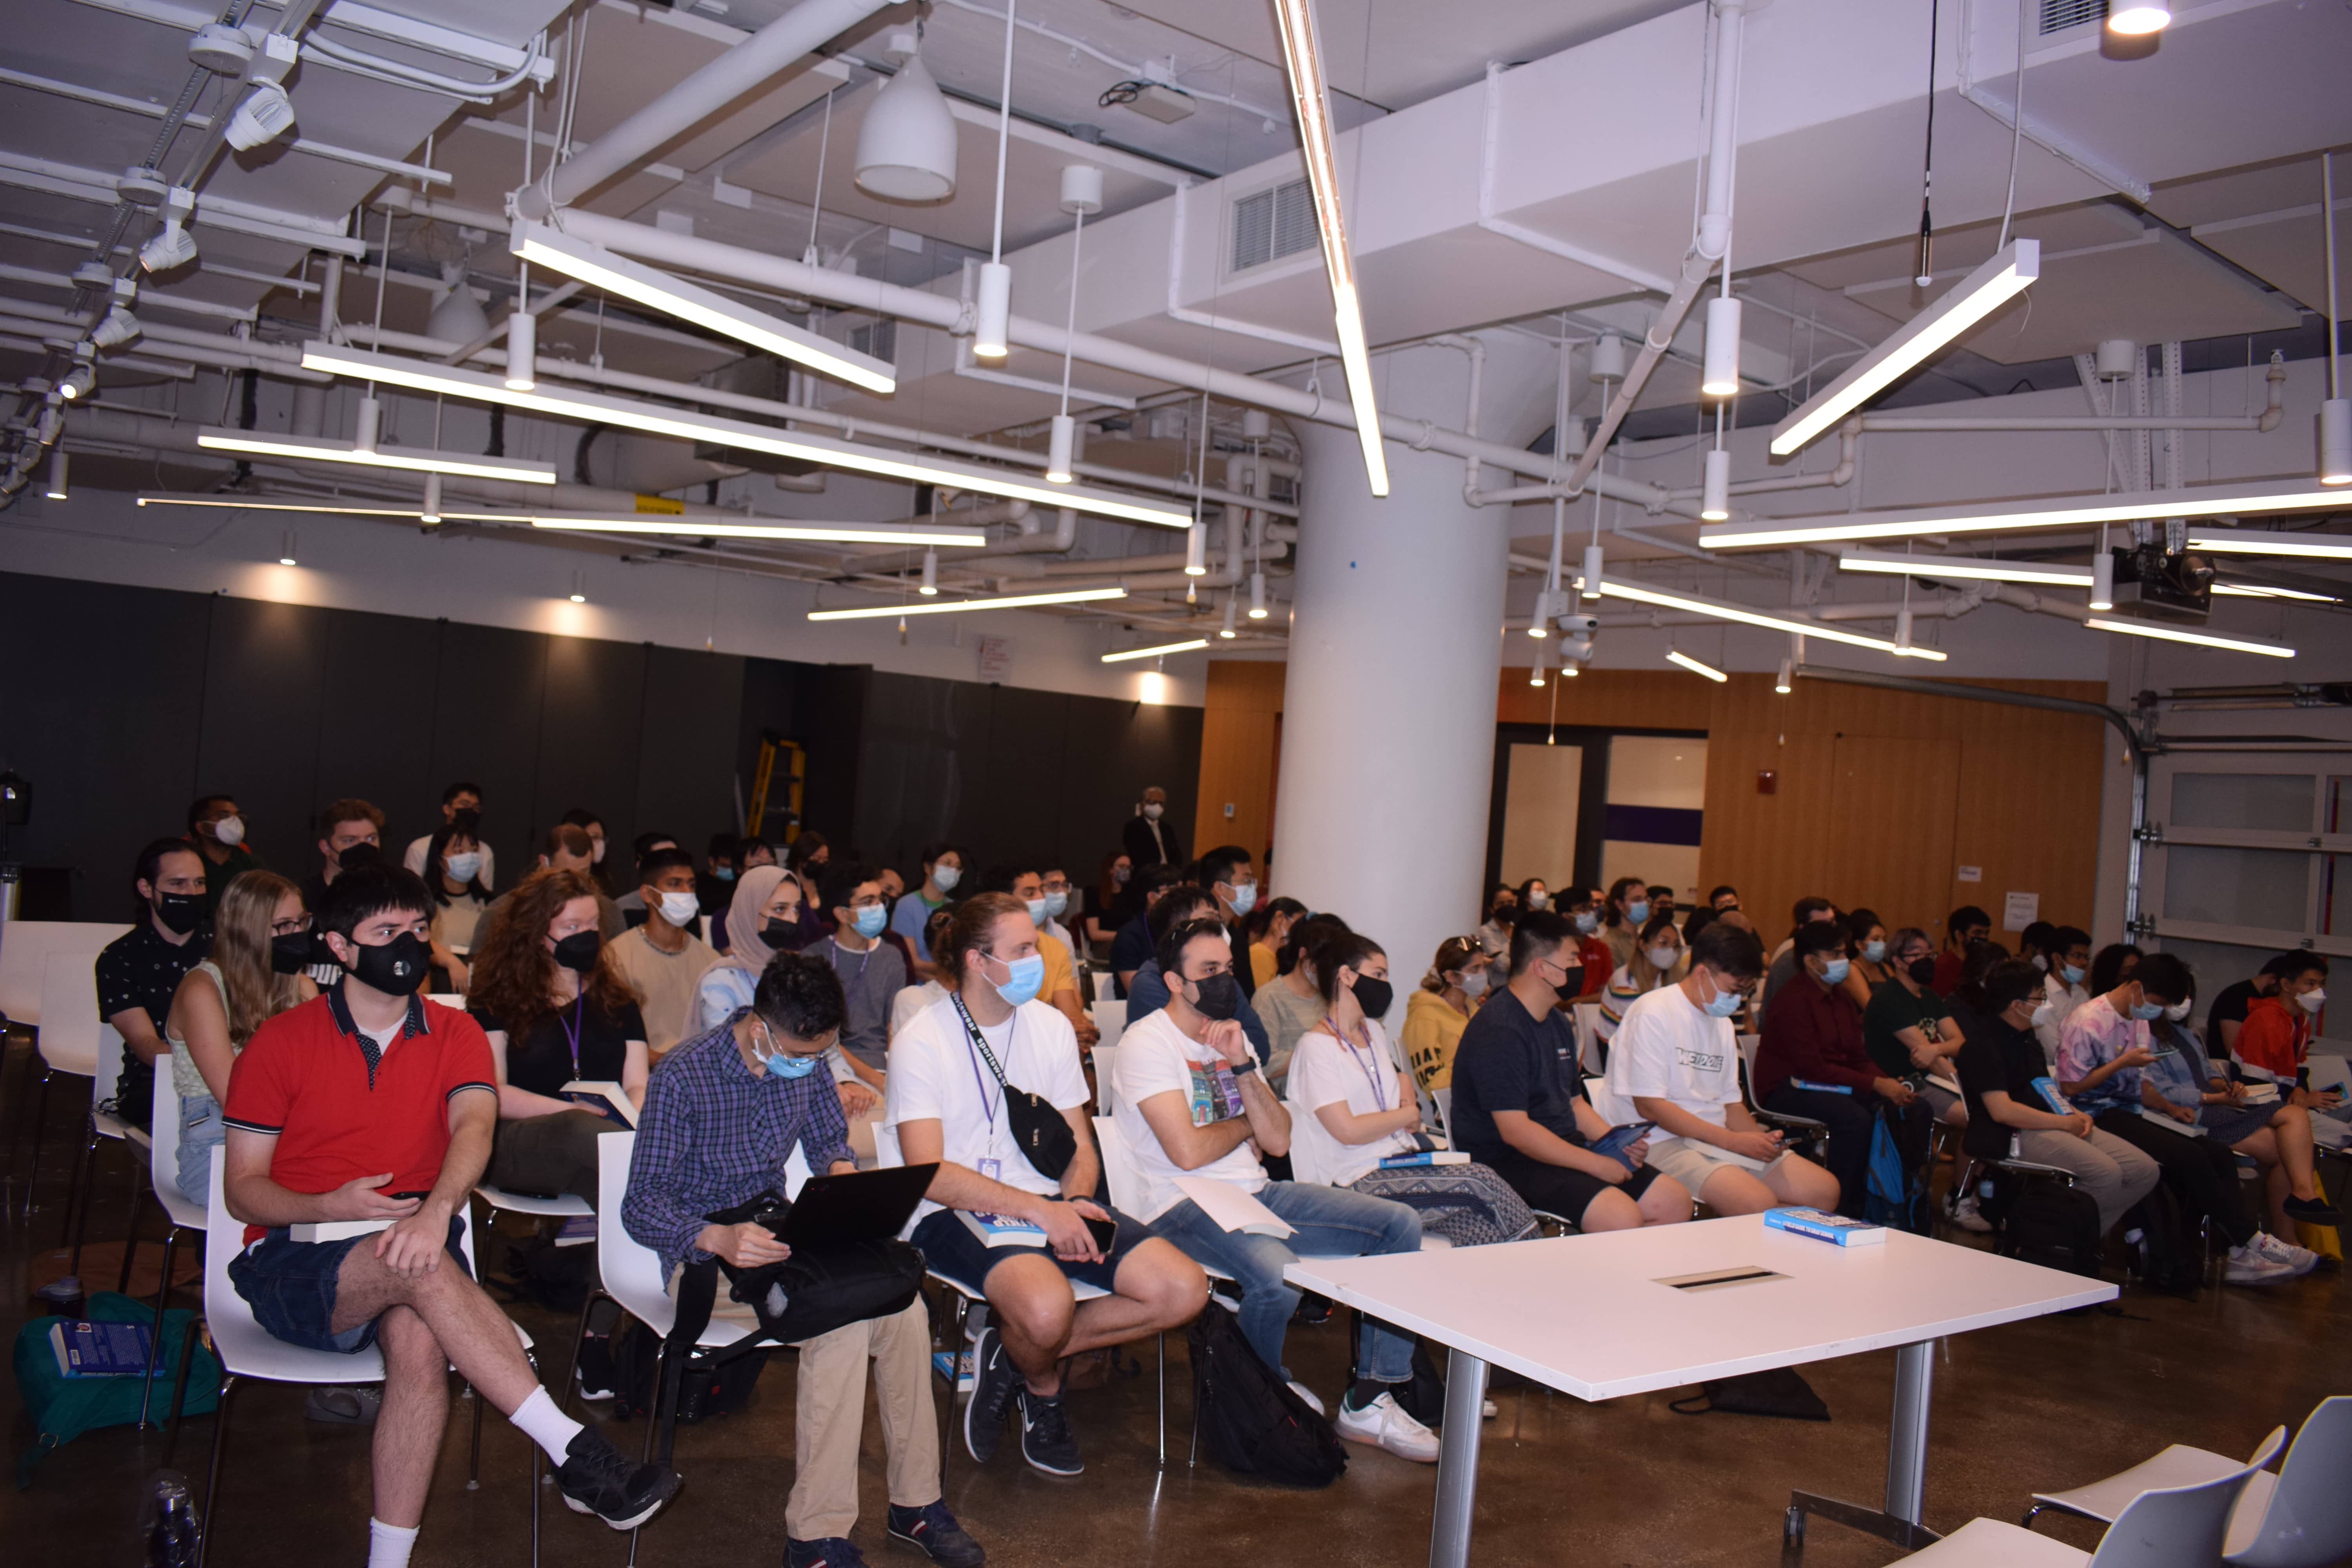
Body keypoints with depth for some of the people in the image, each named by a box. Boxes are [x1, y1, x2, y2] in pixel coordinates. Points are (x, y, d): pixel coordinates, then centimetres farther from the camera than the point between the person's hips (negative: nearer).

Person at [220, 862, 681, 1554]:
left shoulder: (455, 1034, 9)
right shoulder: (280, 1044, 5)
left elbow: (473, 1126, -11)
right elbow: (241, 1189, 3)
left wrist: (437, 1208, -33)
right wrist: (330, 1207, -18)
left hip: (411, 1250, 2)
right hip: (294, 1263, -2)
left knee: (421, 1337, -33)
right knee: (421, 1269, -34)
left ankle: (389, 1556, -26)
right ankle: (574, 1451, -38)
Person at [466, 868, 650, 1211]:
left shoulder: (615, 999, 22)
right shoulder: (497, 999, 13)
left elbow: (637, 1085, 13)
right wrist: (569, 1111, -14)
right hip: (515, 1140, -3)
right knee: (579, 1130, -40)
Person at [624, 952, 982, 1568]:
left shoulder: (807, 1062, 1)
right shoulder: (684, 1076, -17)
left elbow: (828, 1139, 18)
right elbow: (640, 1206, -16)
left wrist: (841, 1170, -6)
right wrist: (718, 1238, -34)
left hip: (779, 1235, 6)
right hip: (705, 1256, -5)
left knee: (904, 1306, -22)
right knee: (841, 1320, -31)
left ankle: (916, 1502, -8)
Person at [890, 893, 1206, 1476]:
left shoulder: (1051, 1026, 9)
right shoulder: (923, 1041, -8)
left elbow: (1080, 1144, 14)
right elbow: (930, 1174, -16)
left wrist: (1077, 1201, -10)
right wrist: (1039, 1210, -23)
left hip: (1050, 1203, 6)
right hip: (958, 1212, -6)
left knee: (1185, 1289, -14)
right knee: (1047, 1304, -37)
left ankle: (1013, 1354, 1)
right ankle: (1043, 1388, 2)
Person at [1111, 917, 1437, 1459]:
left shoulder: (1232, 1037, 16)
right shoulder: (1147, 1042, -8)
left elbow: (1278, 1140, 7)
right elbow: (1187, 1151, -18)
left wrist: (1243, 1067, -6)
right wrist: (1245, 1124, 1)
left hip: (1256, 1193, 8)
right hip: (1185, 1208, -8)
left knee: (1401, 1224, -5)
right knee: (1278, 1277, -37)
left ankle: (1369, 1401, -2)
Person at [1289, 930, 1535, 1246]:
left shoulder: (1374, 1031, 17)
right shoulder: (1316, 1047, -9)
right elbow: (1348, 1131, -16)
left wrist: (1408, 1101, 13)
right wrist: (1408, 1115, -3)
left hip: (1406, 1159, 7)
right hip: (1362, 1181, -7)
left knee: (1479, 1229, -20)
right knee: (1480, 1182, -22)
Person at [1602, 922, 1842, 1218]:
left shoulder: (1723, 1023, 17)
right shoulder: (1654, 1014, -11)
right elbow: (1649, 1105, -17)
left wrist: (1761, 1137, -3)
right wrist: (1732, 1140, -17)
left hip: (1719, 1139, 9)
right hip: (1667, 1142, -8)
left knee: (1826, 1190, -4)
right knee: (1758, 1203, -30)